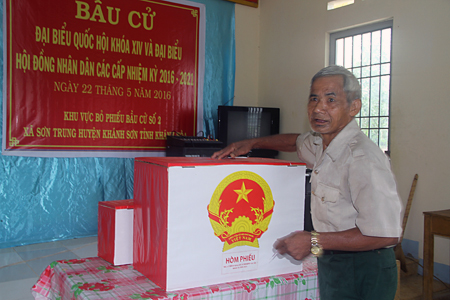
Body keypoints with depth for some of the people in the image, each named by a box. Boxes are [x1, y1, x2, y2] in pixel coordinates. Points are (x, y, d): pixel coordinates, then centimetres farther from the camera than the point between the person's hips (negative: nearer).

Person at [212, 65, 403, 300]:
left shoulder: (363, 158, -26)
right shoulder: (322, 143, 3)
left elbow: (386, 234, -29)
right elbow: (297, 141, 28)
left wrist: (314, 241, -24)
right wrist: (251, 144, 19)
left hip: (362, 274, -8)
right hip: (331, 263, 8)